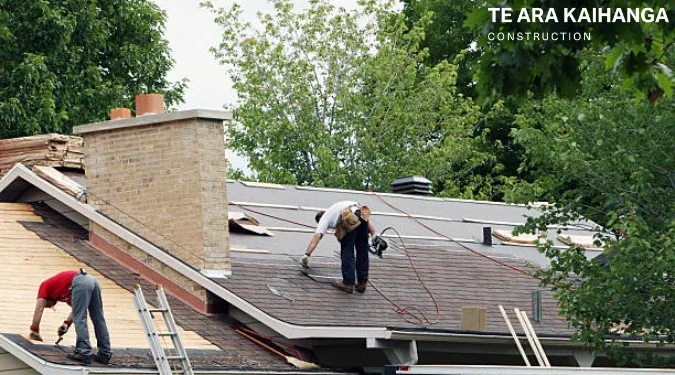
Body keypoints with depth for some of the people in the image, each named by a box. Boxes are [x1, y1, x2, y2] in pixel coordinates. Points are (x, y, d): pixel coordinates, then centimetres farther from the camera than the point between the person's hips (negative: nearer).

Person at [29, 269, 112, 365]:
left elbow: (39, 309, 17)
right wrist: (67, 323, 28)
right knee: (99, 320, 9)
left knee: (80, 320, -4)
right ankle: (105, 354, 11)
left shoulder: (45, 285, 24)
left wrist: (34, 331, 22)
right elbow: (78, 309, 33)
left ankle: (85, 353, -9)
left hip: (80, 283, -8)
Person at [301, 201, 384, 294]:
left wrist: (307, 255, 11)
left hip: (350, 220, -6)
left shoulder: (324, 218, 27)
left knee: (347, 251, 6)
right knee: (362, 252, 16)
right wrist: (374, 235, 22)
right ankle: (362, 283, 22)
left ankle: (348, 283, 5)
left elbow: (316, 236, 12)